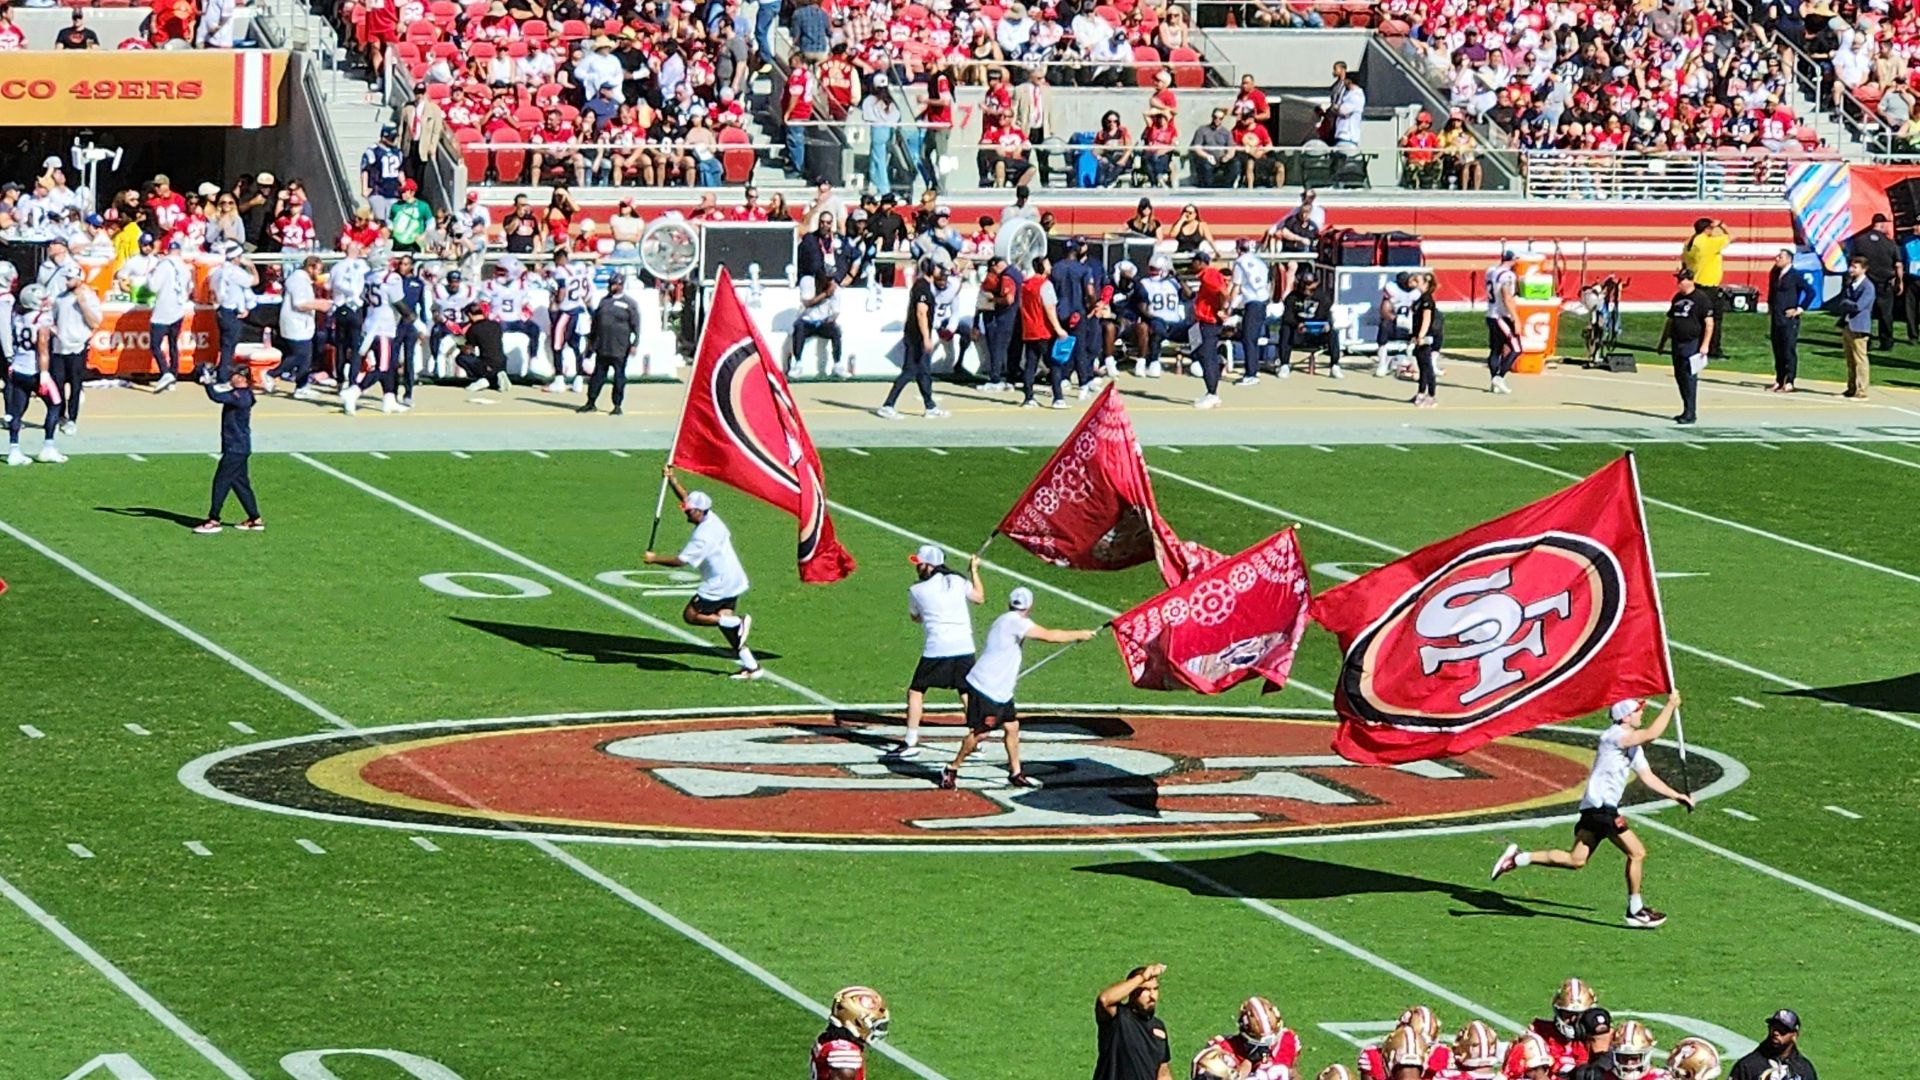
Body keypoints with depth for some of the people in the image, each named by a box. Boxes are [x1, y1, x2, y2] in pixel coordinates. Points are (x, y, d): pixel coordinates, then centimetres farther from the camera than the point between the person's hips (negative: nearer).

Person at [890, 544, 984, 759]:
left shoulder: (916, 591, -2)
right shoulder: (958, 582, 4)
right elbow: (980, 598, 20)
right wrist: (974, 571, 31)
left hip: (935, 649, -3)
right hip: (964, 648, 3)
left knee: (916, 692, 7)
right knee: (967, 693, 12)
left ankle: (911, 743, 3)